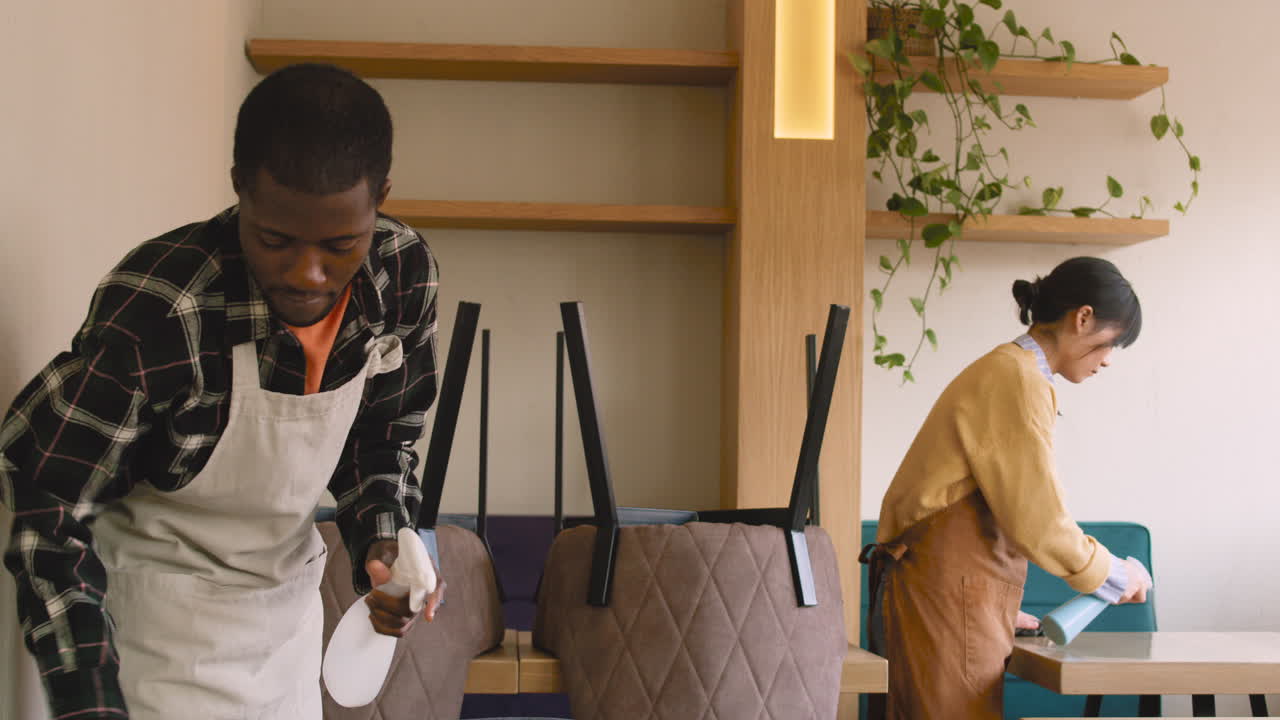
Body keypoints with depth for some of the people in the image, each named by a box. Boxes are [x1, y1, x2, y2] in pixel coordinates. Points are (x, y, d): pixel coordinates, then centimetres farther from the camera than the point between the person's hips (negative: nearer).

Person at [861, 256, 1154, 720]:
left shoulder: (1000, 371, 19)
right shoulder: (1019, 379, -12)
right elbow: (1037, 521, -15)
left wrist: (998, 609, 23)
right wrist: (1116, 576, 0)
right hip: (947, 595, -10)